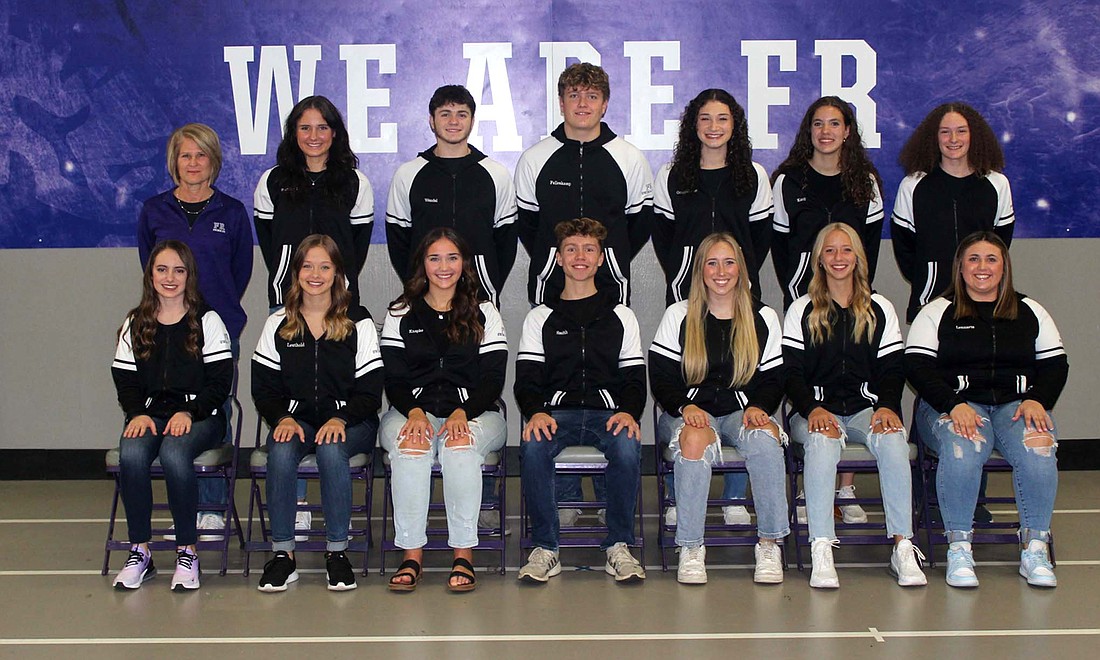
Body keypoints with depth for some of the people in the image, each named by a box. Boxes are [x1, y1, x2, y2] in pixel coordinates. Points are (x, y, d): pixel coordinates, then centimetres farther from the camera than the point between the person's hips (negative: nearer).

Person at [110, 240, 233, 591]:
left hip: (200, 415, -3)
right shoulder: (135, 324, 13)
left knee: (174, 454, -35)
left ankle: (187, 552, -21)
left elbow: (219, 381, -2)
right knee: (131, 454, -30)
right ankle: (139, 552, -17)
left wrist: (189, 413, -16)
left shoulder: (207, 321, 3)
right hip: (150, 414, 3)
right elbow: (125, 381, 10)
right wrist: (138, 414, -9)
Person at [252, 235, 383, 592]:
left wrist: (341, 419, -19)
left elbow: (370, 390, -1)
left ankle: (337, 551, -24)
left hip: (348, 420, -2)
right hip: (295, 417, 2)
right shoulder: (277, 324, 11)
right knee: (281, 452, -32)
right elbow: (264, 387, 7)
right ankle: (282, 553, -22)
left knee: (331, 449, -35)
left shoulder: (359, 323, 4)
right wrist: (282, 418, -14)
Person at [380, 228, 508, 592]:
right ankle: (411, 555, -34)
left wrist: (462, 413, -17)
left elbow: (493, 379, 2)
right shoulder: (400, 315, 14)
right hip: (411, 410, 1)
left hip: (475, 413, 0)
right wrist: (415, 411, -16)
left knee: (461, 442, -36)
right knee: (411, 442, -35)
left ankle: (463, 556, -34)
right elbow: (393, 380, 5)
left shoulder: (484, 314, 12)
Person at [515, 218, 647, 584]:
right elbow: (527, 379, 8)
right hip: (556, 412, 0)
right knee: (533, 445, -35)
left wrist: (628, 412, -14)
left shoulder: (620, 316, 18)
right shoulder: (540, 317, 17)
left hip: (608, 412, 0)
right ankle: (545, 547, -22)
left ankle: (619, 546, -20)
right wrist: (536, 412, -16)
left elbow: (635, 378, 10)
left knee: (627, 445, -35)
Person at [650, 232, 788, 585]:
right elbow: (661, 378, 4)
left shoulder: (763, 318, 12)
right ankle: (691, 548, -32)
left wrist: (757, 408, -11)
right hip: (689, 411, -1)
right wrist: (686, 407, -15)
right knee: (694, 438, -38)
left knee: (765, 436, -35)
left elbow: (773, 380, 11)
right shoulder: (678, 316, 8)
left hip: (742, 412, 1)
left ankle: (770, 544, -27)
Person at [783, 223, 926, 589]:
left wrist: (887, 407, -13)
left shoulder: (880, 309, 15)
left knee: (891, 438, -34)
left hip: (866, 408, 1)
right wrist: (813, 410, -17)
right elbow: (792, 371, 2)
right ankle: (821, 551, -40)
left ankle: (903, 547, -33)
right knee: (823, 439, -37)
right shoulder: (801, 310, 11)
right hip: (815, 410, -1)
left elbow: (892, 369, 9)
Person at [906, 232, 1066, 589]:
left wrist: (1037, 400, -7)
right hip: (953, 406, -2)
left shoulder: (1030, 312, 20)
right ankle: (959, 548, -28)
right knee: (963, 447, -37)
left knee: (1037, 446, -32)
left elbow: (1055, 365, 14)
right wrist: (953, 404, -16)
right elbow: (918, 368, 0)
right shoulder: (937, 313, 11)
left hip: (1016, 404, 2)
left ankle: (1035, 549, -23)